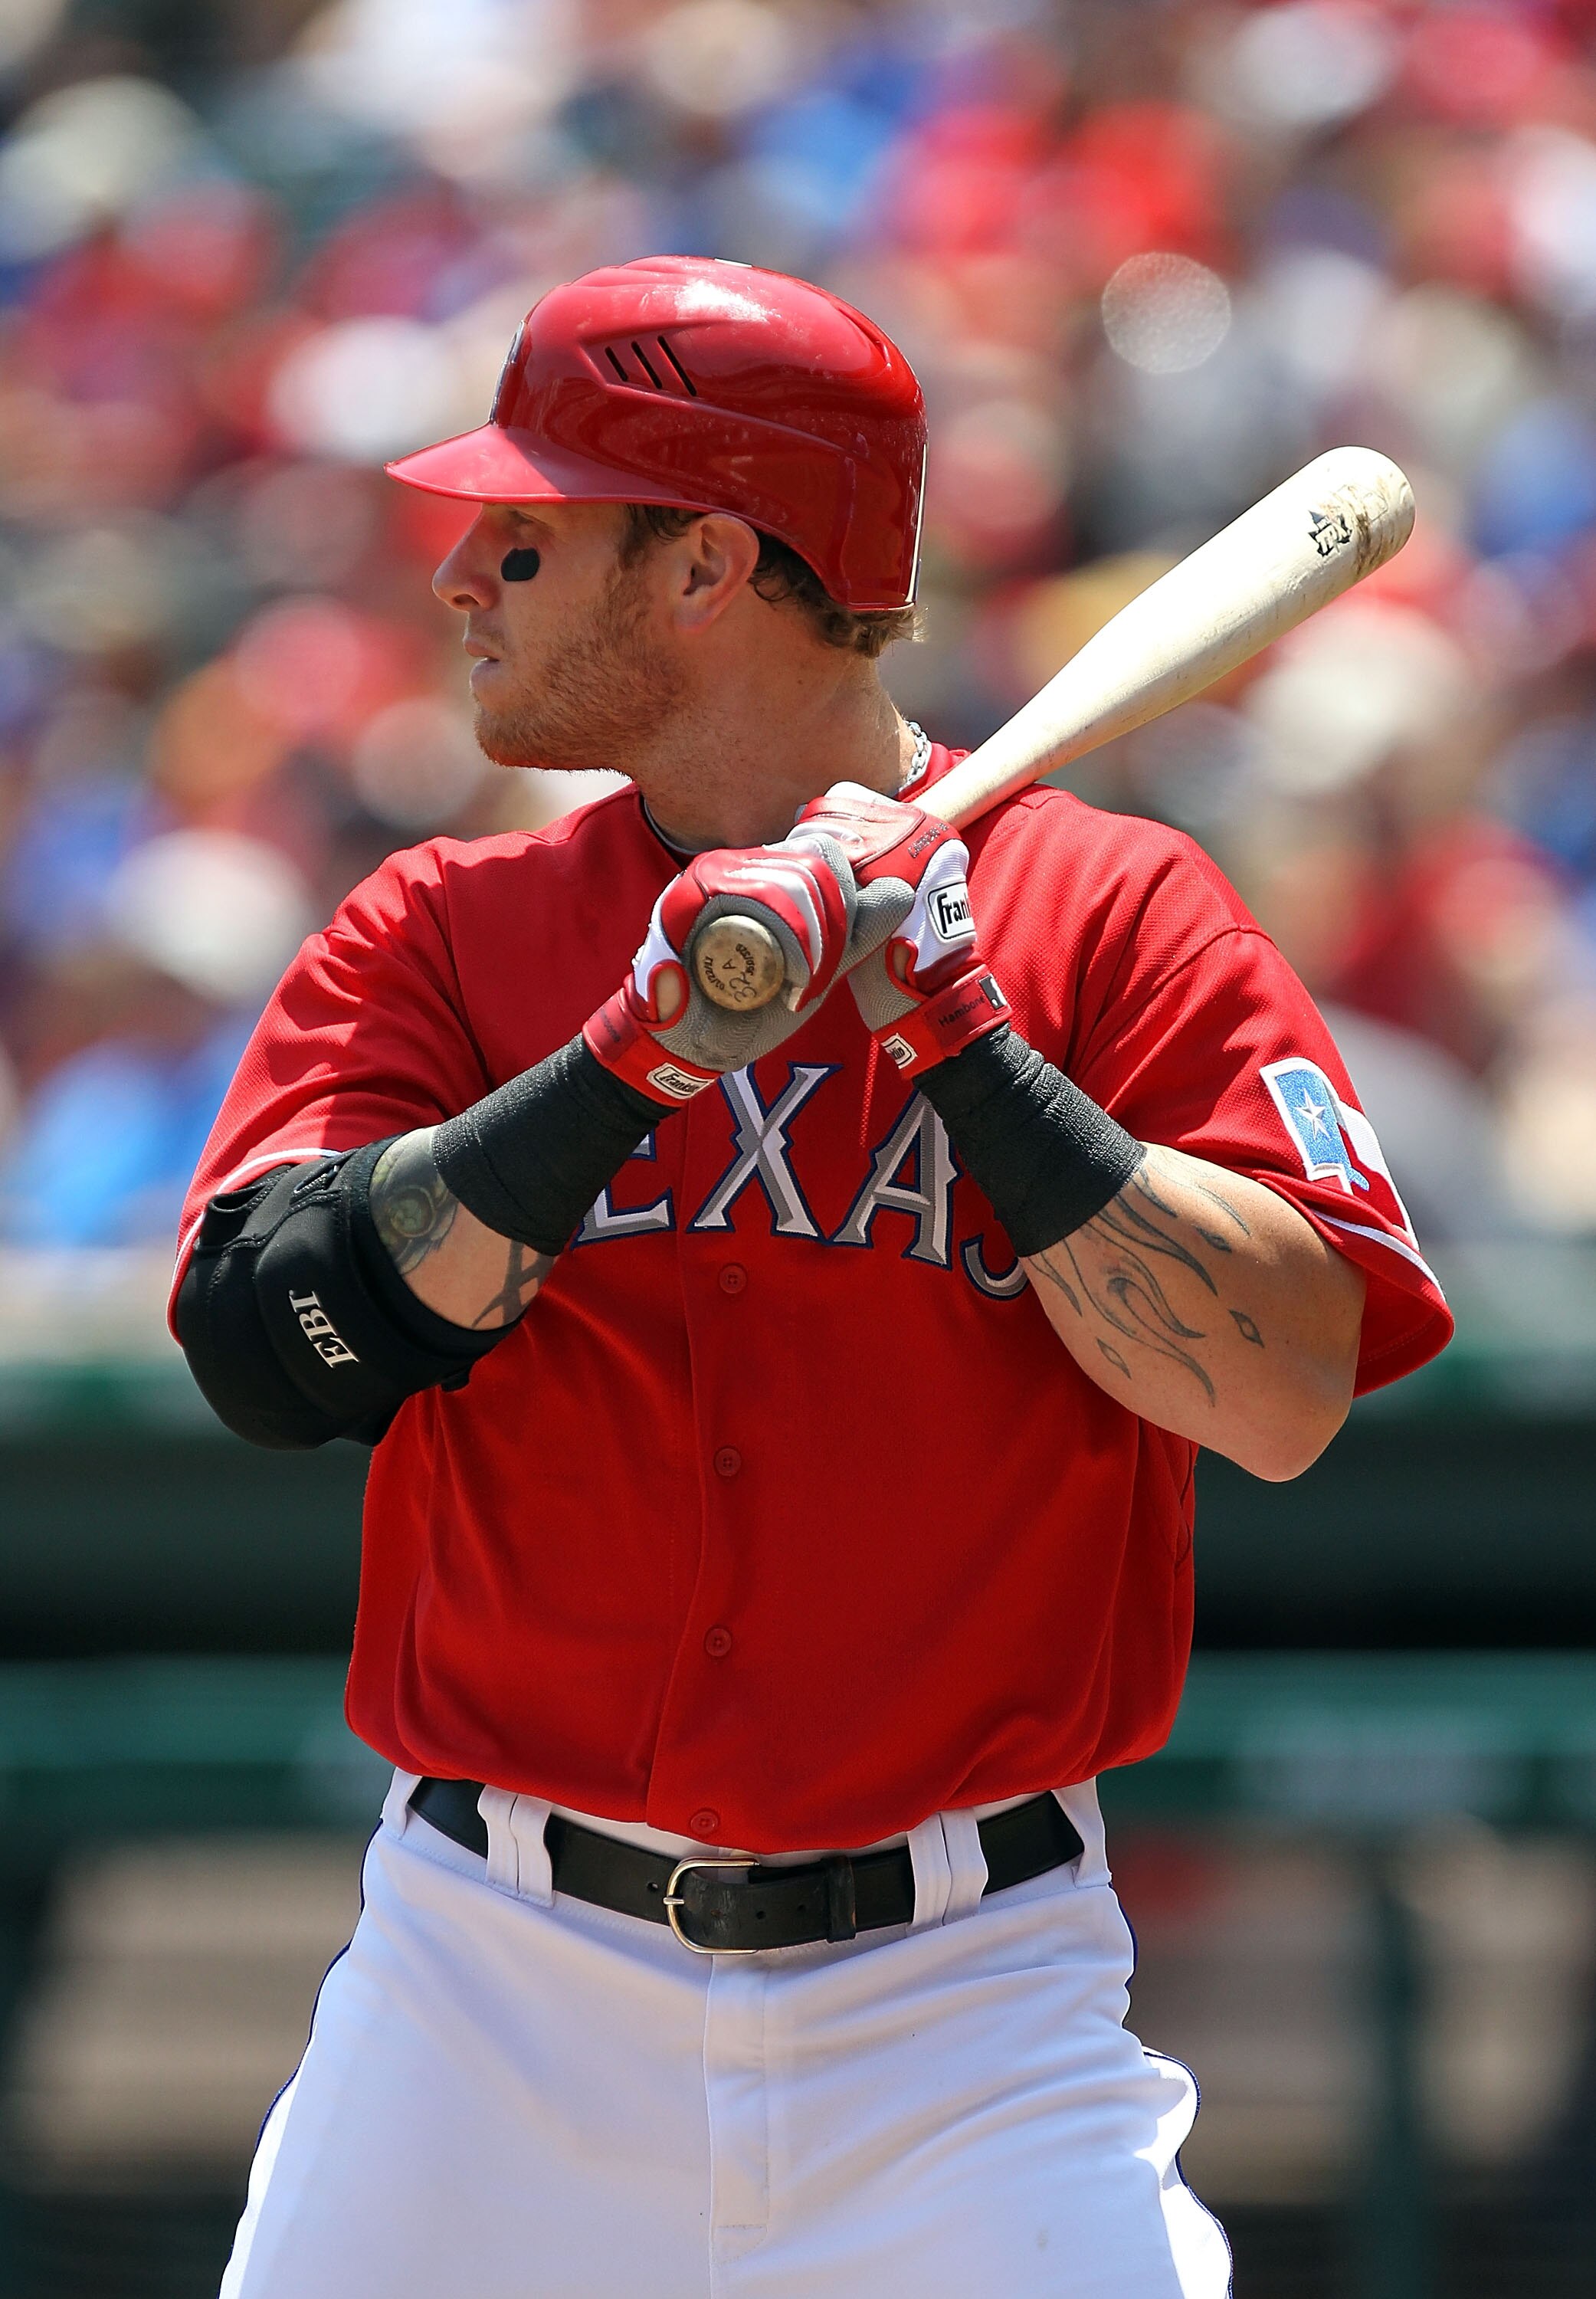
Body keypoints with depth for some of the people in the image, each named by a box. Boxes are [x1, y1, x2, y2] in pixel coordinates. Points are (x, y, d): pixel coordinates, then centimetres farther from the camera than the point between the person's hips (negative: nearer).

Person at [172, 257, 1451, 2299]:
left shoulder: (1112, 914, 0)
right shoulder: (438, 937, 6)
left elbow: (1286, 1396, -12)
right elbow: (269, 1345, -10)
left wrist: (953, 1026, -15)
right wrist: (641, 1055, -18)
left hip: (959, 2010, -2)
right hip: (499, 1985, 2)